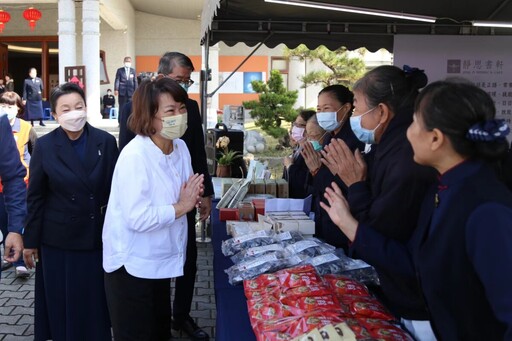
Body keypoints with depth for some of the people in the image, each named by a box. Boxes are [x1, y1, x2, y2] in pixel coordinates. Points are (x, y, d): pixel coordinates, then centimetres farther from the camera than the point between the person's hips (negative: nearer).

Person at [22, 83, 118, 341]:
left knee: (95, 300, 11)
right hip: (58, 239, 0)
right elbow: (35, 198, -1)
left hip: (98, 237, 1)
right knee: (61, 303, 11)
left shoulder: (106, 141, -4)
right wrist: (30, 241, 2)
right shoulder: (45, 146, -6)